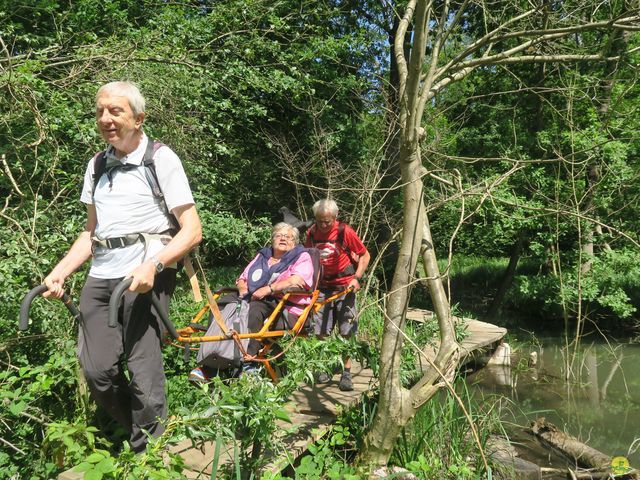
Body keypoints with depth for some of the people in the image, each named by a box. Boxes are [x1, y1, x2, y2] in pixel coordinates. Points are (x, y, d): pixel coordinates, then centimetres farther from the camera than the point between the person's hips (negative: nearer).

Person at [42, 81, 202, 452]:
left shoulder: (161, 159, -2)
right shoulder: (96, 165, 16)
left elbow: (192, 231, -7)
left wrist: (152, 266, -21)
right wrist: (61, 271, 7)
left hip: (145, 276, -5)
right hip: (100, 277, 6)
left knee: (143, 373, -7)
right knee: (97, 371, 1)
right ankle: (137, 433, 26)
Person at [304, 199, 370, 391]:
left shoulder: (345, 232, -13)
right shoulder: (311, 233, -1)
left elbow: (365, 255, -3)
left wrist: (357, 278, -13)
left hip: (345, 286, -3)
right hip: (323, 287, 4)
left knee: (347, 332, -2)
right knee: (321, 332, 5)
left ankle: (346, 373, 8)